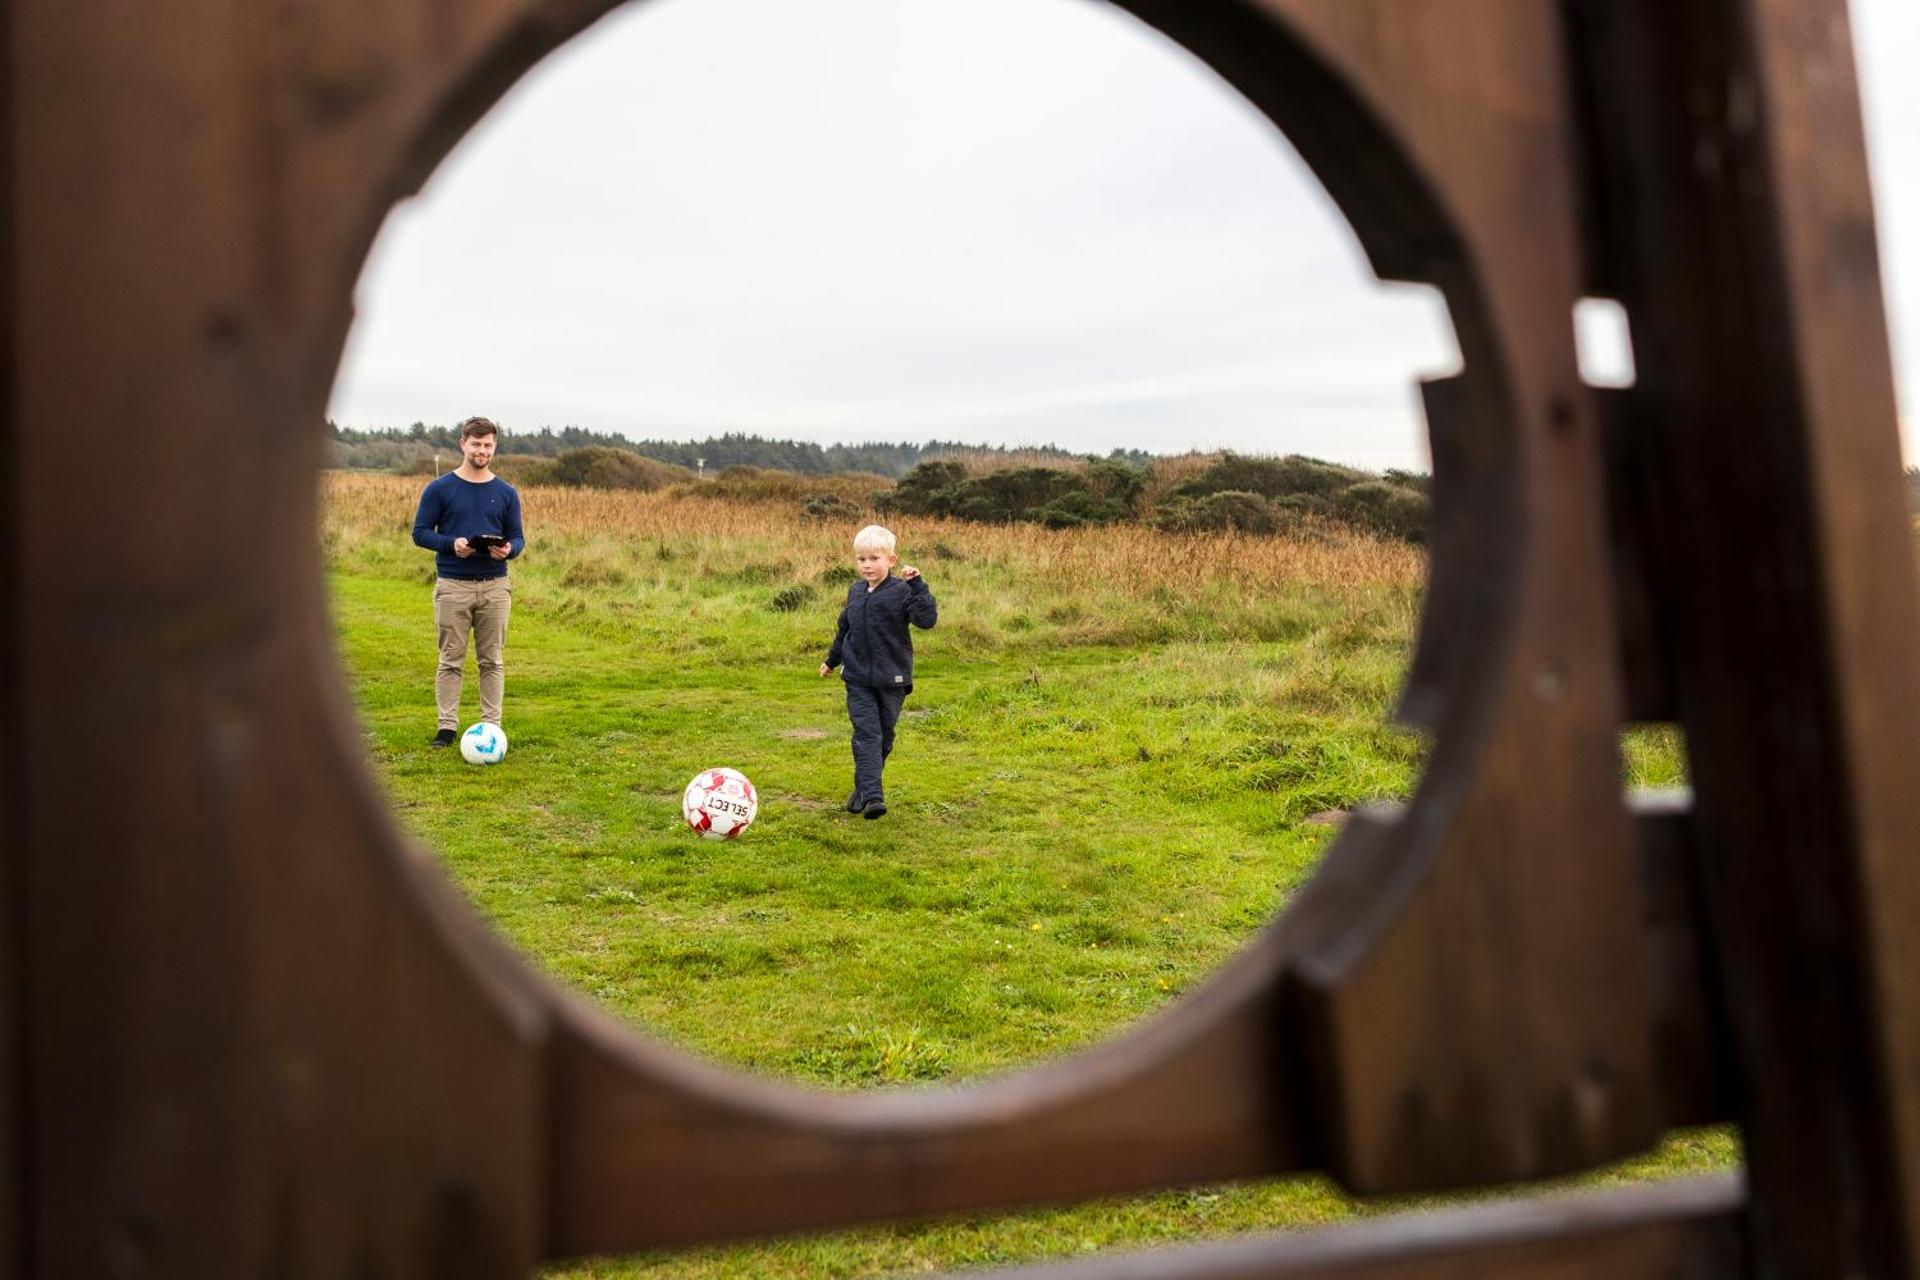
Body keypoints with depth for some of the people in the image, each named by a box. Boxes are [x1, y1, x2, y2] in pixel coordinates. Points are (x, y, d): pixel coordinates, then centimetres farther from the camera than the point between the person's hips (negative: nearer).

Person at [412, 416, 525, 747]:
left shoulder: (506, 493, 8)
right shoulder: (439, 489, 1)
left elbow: (517, 537, 9)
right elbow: (420, 532, 0)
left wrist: (508, 549, -14)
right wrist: (452, 544, -17)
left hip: (495, 586, 2)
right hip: (452, 586, -2)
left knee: (492, 660, 6)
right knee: (451, 660, 3)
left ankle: (492, 725, 12)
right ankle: (448, 726, 10)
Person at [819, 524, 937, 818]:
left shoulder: (901, 591, -10)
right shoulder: (855, 591, 8)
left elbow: (927, 619, -23)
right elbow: (844, 628, 23)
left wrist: (917, 585, -29)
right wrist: (832, 659, 33)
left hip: (891, 679, -3)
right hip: (858, 678, 3)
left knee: (884, 736, 10)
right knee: (866, 734, -8)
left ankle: (863, 788, 28)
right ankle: (872, 796, -15)